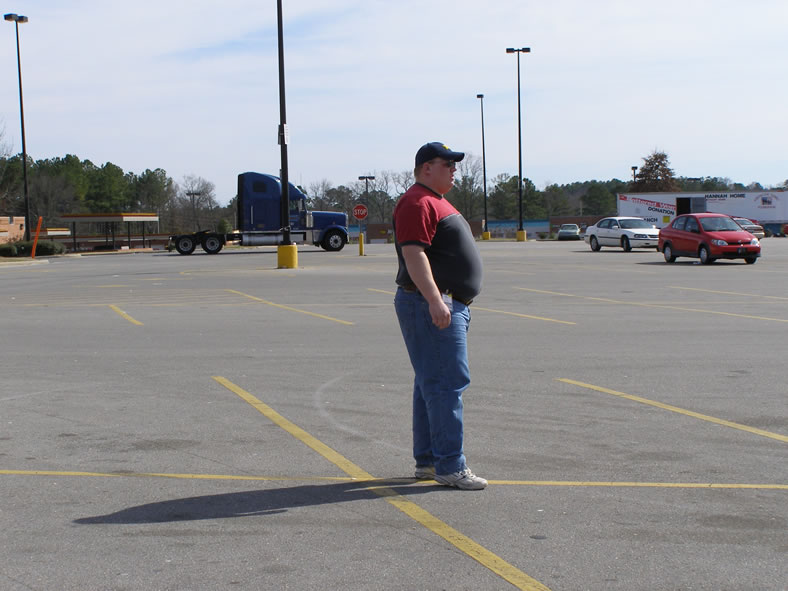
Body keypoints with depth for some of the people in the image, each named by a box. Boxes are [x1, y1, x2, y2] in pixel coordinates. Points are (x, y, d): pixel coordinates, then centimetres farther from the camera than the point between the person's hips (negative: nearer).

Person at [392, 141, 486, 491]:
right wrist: (435, 300, -29)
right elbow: (413, 254, -22)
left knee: (432, 384, 13)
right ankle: (450, 467, -10)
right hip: (432, 306, -11)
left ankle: (427, 461, 19)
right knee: (448, 383, -12)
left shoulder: (436, 202, 23)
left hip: (447, 306, 11)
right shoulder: (418, 203, -12)